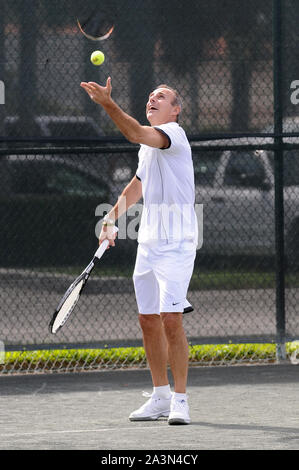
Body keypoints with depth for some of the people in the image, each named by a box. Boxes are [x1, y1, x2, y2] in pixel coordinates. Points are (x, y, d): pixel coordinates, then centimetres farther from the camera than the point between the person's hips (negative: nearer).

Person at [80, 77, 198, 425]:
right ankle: (160, 396, 18)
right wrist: (112, 217, 22)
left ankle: (180, 400, -9)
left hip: (176, 240, -9)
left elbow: (136, 134, -30)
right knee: (148, 319, 9)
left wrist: (108, 104, -41)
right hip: (148, 240, 9)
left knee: (171, 319, -14)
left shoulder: (174, 133, -9)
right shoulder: (148, 145, 18)